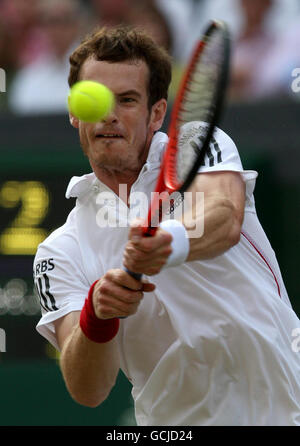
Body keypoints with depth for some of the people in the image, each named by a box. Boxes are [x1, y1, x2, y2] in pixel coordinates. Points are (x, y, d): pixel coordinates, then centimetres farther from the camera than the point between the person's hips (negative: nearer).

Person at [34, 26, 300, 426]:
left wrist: (172, 243, -41)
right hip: (174, 423, 1)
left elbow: (226, 219, -20)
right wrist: (96, 318, -23)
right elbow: (87, 391, -3)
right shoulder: (60, 253, 5)